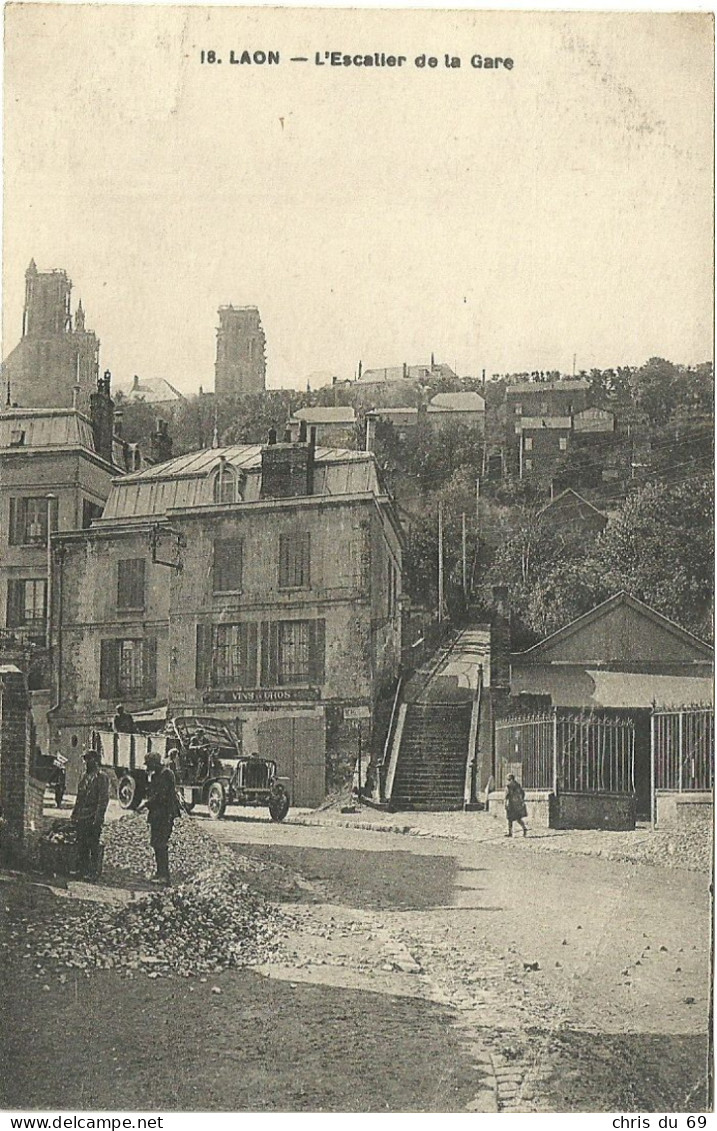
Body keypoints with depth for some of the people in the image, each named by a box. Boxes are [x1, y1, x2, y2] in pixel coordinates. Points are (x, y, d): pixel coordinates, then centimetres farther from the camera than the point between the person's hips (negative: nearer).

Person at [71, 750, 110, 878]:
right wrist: (74, 814, 16)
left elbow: (103, 799, -12)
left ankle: (93, 872, 1)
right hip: (81, 817, 7)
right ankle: (82, 870, 17)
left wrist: (98, 818, -18)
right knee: (81, 845, 9)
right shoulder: (84, 776, 16)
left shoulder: (102, 778, -7)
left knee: (93, 846, -4)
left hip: (93, 818, -7)